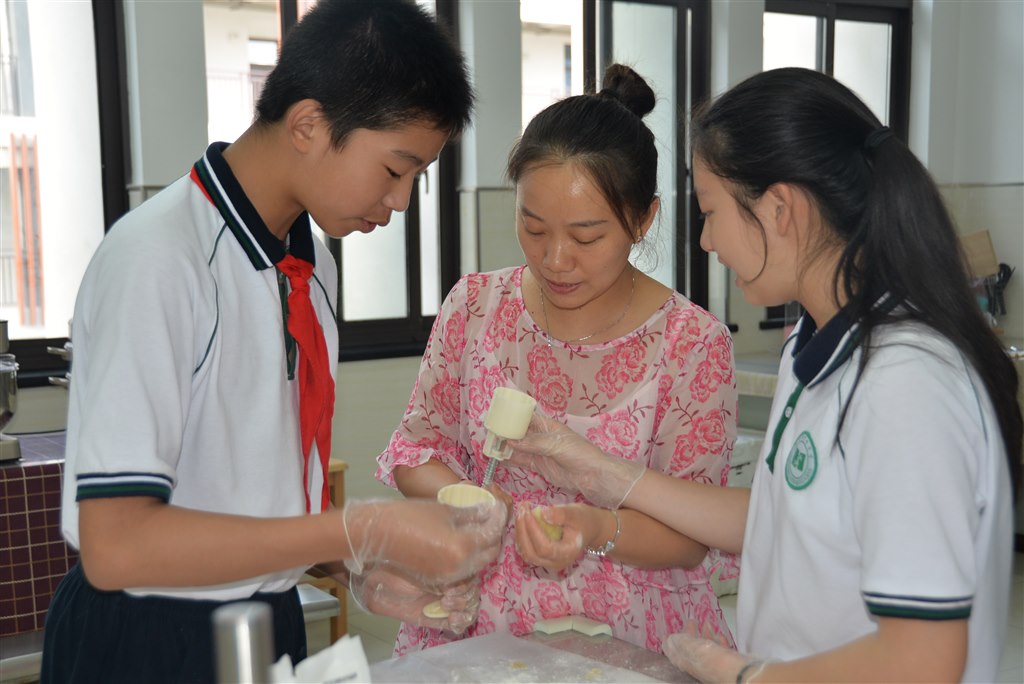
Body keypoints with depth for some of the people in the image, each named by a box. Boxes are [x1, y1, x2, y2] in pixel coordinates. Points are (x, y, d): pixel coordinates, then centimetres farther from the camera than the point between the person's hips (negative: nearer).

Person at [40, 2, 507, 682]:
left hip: (272, 622, 8)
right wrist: (362, 531, -25)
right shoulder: (156, 258, -22)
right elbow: (117, 543, -26)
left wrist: (366, 571, -6)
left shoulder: (313, 266, 3)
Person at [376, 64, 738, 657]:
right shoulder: (475, 306, 2)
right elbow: (418, 443, 11)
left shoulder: (694, 343, -6)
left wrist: (599, 529, -25)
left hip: (630, 641, -2)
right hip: (477, 627, 3)